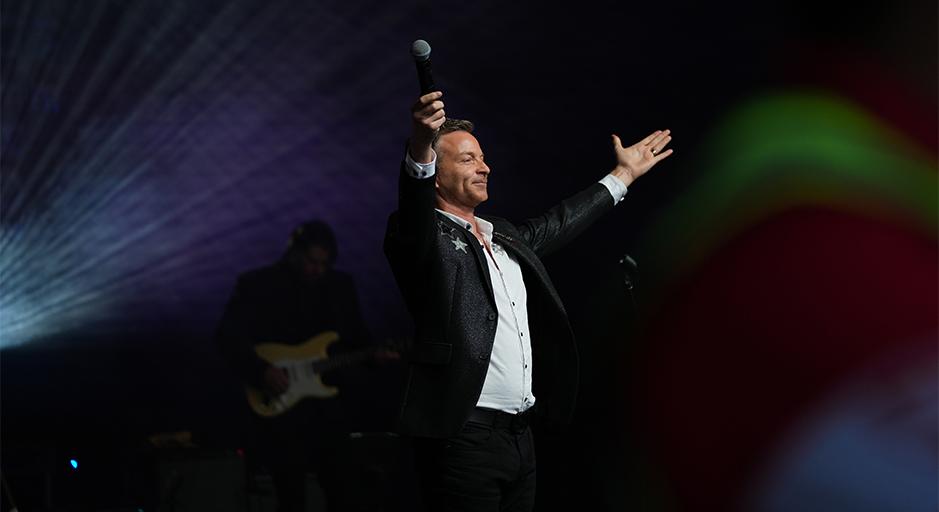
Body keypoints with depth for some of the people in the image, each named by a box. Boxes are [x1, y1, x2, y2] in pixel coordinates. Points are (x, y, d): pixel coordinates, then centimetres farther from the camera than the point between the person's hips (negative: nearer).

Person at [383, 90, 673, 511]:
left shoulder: (505, 237, 21)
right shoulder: (423, 236, -4)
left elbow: (558, 224, 36)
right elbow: (413, 209, -25)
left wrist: (623, 174, 44)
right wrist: (420, 148, -44)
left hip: (519, 432, 8)